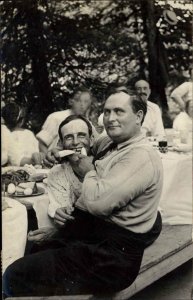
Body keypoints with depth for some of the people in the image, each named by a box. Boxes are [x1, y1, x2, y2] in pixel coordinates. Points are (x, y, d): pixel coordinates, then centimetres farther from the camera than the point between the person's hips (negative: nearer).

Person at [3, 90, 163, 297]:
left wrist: (87, 170, -8)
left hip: (110, 257, -9)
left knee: (16, 277, -14)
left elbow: (97, 201, -27)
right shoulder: (108, 143, 11)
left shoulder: (142, 156, -17)